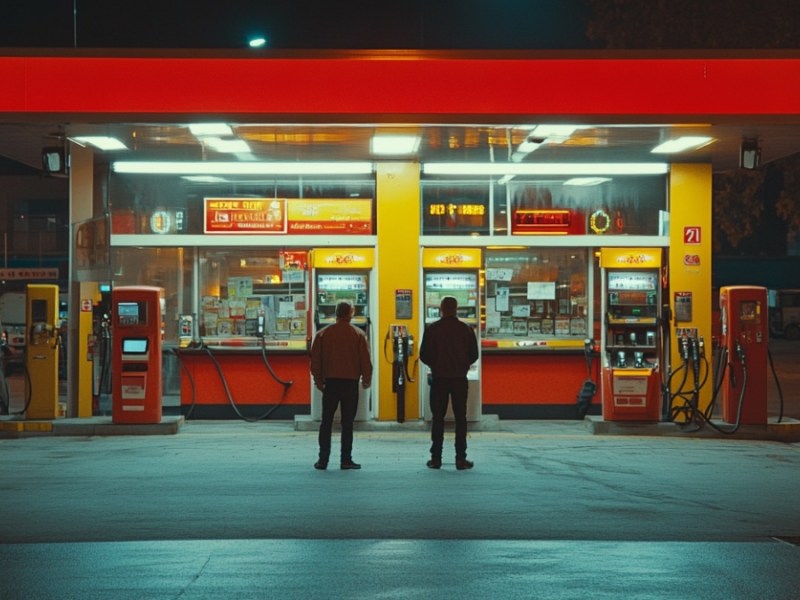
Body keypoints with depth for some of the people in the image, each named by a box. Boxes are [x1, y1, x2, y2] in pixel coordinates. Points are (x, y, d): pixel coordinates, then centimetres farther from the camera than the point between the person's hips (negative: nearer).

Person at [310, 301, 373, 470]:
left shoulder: (323, 334, 3)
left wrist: (318, 379, 13)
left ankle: (323, 459, 4)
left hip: (330, 382, 1)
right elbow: (365, 359, -3)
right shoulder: (358, 334, -2)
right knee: (347, 423, 3)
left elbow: (315, 359, 4)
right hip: (350, 382, -1)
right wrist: (367, 379, 10)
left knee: (326, 422, 7)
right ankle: (346, 460, 2)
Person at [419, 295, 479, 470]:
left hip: (439, 379, 0)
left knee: (437, 418, 5)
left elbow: (424, 355, -4)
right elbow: (473, 355, 3)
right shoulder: (466, 329, -1)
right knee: (460, 418, 4)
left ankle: (436, 458, 3)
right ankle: (461, 459, 1)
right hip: (460, 379, 1)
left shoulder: (432, 329, -5)